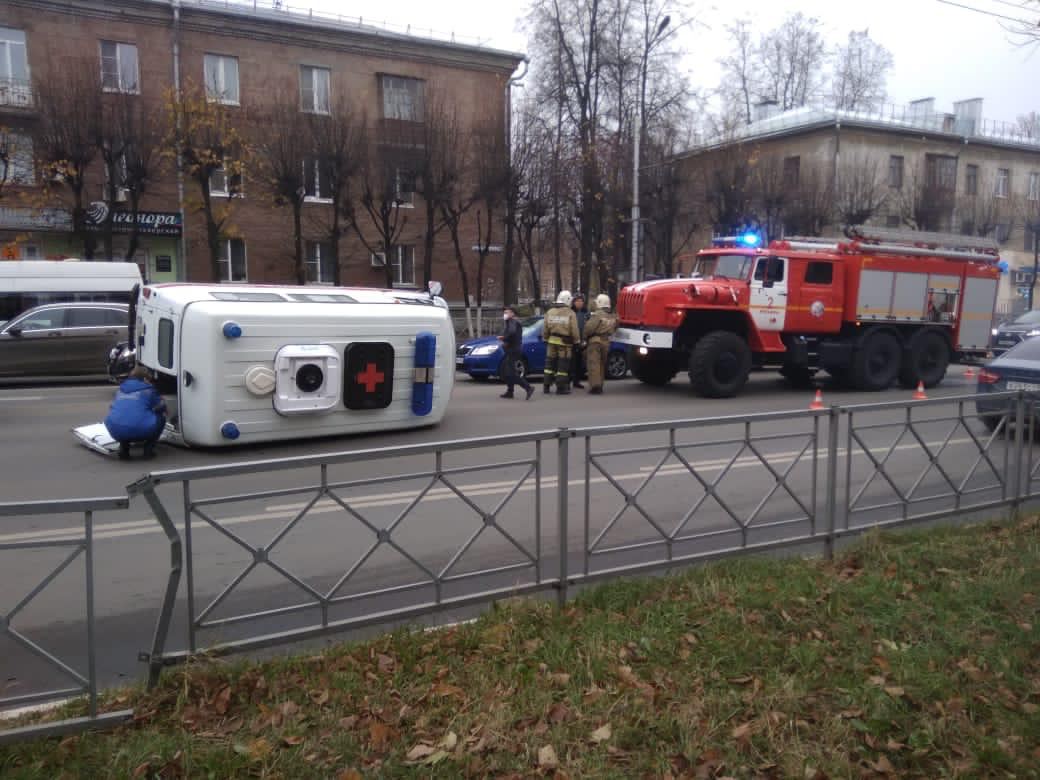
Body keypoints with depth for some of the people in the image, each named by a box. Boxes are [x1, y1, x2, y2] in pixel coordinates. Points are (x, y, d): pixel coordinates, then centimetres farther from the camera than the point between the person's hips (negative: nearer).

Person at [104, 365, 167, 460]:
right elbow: (162, 408, 21)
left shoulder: (120, 390, 25)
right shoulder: (148, 390, 11)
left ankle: (123, 449, 21)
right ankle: (149, 448, 15)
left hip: (116, 432, 5)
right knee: (161, 417, 23)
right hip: (140, 430, -5)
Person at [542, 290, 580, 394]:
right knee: (563, 365, 2)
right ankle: (560, 388, 2)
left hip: (552, 341, 4)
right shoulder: (570, 313, -8)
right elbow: (574, 330, -9)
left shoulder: (549, 312, 5)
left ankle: (546, 386, 15)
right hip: (564, 343, -4)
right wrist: (576, 341, 3)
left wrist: (546, 339, 19)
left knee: (550, 363, 13)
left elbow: (544, 328, 8)